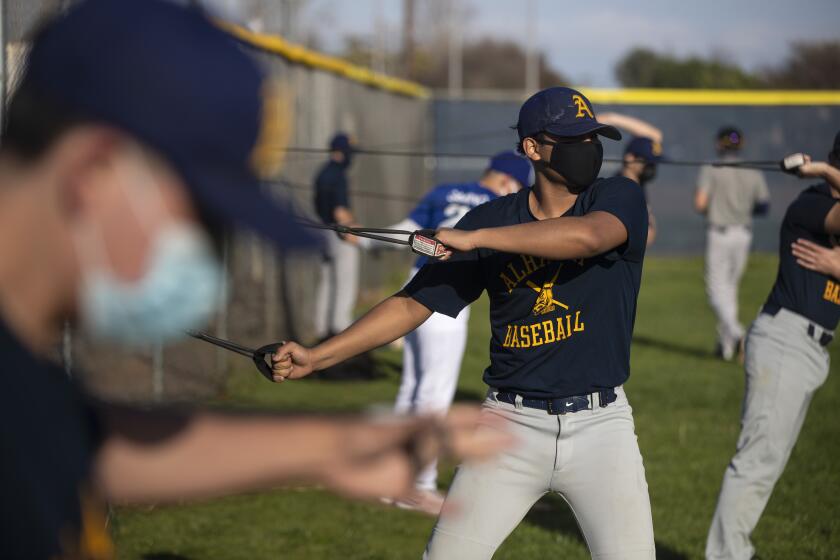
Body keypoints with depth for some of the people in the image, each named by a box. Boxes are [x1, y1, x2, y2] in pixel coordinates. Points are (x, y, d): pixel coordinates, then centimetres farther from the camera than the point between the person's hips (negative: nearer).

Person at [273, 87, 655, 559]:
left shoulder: (620, 198, -3)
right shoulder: (492, 219, 2)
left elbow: (588, 235, -27)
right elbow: (414, 305, 3)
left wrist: (475, 238, -25)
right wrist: (316, 357, -6)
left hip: (600, 421, -1)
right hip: (512, 421, 1)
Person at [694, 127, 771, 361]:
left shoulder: (711, 170, -8)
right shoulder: (753, 173, 4)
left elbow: (700, 204, -15)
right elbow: (764, 207, 7)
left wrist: (707, 210, 7)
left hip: (719, 233, -5)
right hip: (744, 234, 5)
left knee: (717, 290, -2)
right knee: (729, 287, 17)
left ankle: (736, 333, -26)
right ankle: (726, 345, 19)